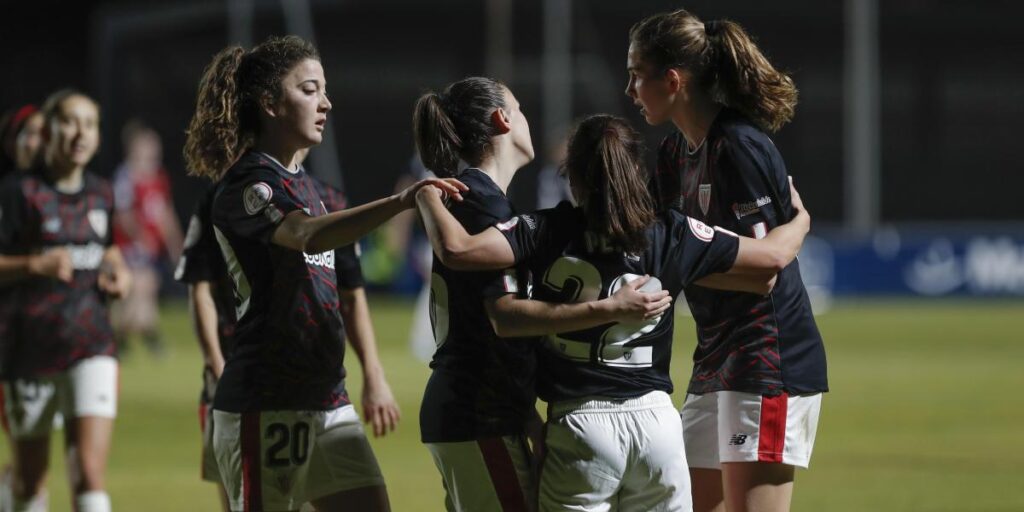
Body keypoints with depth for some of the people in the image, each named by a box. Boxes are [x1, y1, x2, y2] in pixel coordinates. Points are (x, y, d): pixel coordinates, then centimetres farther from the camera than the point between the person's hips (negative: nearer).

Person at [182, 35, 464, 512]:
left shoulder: (301, 183, 17)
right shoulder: (245, 184, -12)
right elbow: (307, 235, -32)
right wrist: (399, 202, -44)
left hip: (326, 397, 9)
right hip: (266, 405, -8)